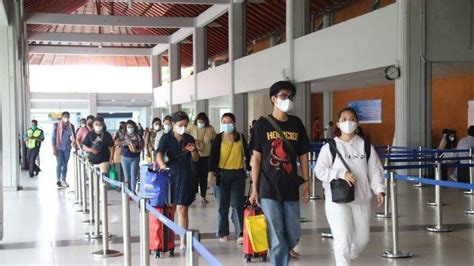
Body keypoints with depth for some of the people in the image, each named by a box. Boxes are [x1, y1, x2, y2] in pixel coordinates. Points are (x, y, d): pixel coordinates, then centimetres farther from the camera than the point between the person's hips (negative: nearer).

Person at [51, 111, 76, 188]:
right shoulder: (56, 125, -4)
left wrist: (75, 146, -6)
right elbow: (53, 137, -3)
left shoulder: (71, 126, 4)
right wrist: (53, 148, -8)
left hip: (67, 148, 3)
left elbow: (73, 137, 7)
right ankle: (58, 180, 2)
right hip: (59, 148, -3)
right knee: (59, 164, -6)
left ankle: (63, 180, 14)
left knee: (65, 164, 7)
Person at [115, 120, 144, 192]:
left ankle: (133, 191, 0)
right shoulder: (123, 135, 3)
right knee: (127, 175, 7)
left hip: (135, 158, -2)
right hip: (125, 158, 2)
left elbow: (141, 146, 0)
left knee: (133, 175, -4)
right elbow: (116, 143, -5)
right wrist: (125, 141, -18)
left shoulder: (138, 136, 0)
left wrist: (137, 150, -20)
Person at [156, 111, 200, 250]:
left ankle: (183, 242, 0)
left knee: (182, 209, -2)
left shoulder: (189, 139, 9)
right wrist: (162, 164, -37)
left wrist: (192, 150, -8)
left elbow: (196, 159, 14)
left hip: (186, 177, 1)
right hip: (170, 175, -1)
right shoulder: (166, 138, -1)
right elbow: (159, 153, -16)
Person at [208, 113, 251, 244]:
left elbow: (247, 154, 12)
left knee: (237, 204, -6)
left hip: (238, 175, 0)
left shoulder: (240, 137, 5)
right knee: (223, 205, 7)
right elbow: (213, 156, -3)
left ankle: (240, 234, -9)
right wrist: (211, 172, -13)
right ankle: (223, 233, 17)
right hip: (222, 174, 0)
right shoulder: (218, 138, 1)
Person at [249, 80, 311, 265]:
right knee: (277, 237, -2)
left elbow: (303, 155, 12)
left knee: (293, 235, 8)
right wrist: (254, 188, -5)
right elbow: (256, 157, -2)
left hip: (291, 188, 4)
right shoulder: (262, 124, -3)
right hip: (269, 188, -3)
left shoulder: (296, 124, 7)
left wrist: (306, 182, 8)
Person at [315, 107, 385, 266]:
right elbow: (319, 171, -7)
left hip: (361, 200, 4)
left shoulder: (366, 147, 5)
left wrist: (379, 190, -10)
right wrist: (341, 174, -19)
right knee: (343, 239, -9)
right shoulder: (330, 147, -3)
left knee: (362, 239, 13)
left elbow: (375, 171, 4)